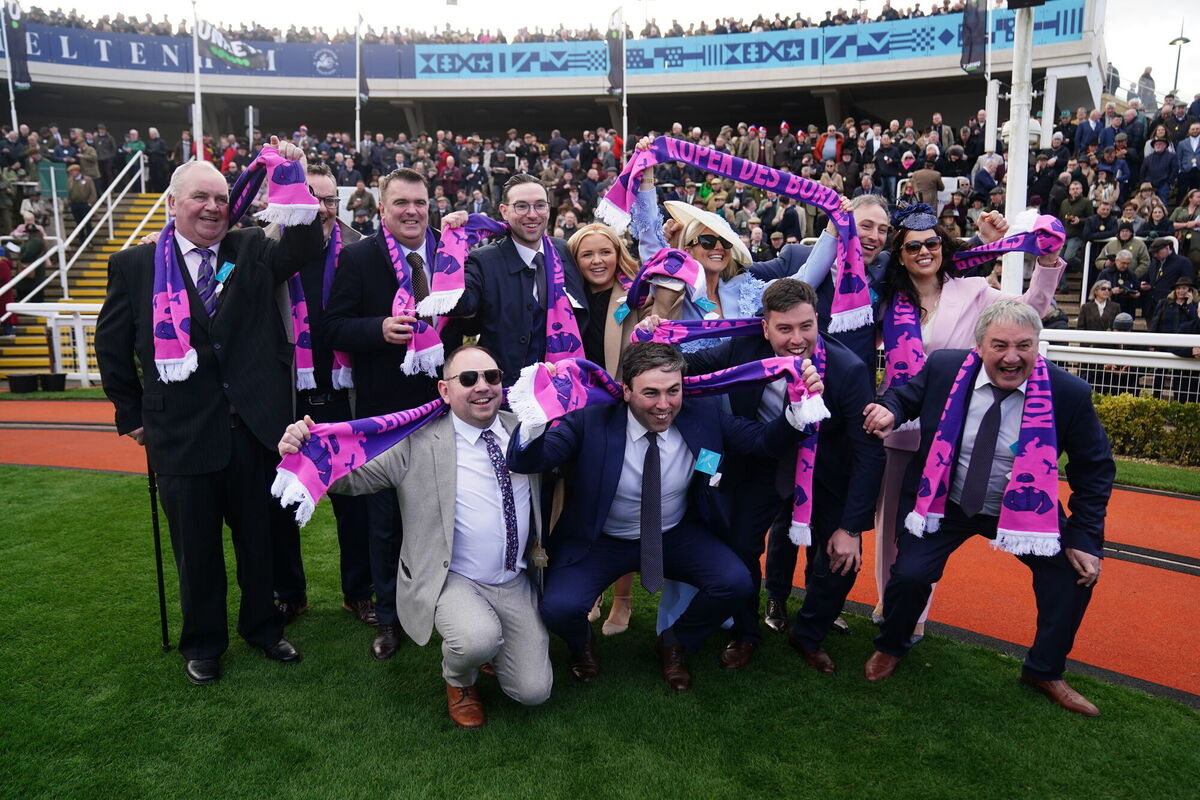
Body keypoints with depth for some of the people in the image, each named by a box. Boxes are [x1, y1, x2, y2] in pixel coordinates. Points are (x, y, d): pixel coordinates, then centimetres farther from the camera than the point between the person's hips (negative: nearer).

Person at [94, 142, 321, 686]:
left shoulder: (253, 251, 4)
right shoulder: (133, 265, 1)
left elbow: (303, 247, -14)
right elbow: (112, 344, 8)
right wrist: (130, 415, 7)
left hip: (255, 427, 1)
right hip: (181, 434, -1)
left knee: (261, 538, 16)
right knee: (196, 549, 14)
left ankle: (262, 627, 38)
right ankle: (202, 644, 35)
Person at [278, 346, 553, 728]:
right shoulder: (419, 442, -9)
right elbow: (352, 477, -10)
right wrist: (304, 452, -30)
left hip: (516, 583, 4)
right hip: (452, 581, -3)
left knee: (534, 692, -1)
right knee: (478, 639, -34)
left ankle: (485, 645, 32)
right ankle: (459, 680, 5)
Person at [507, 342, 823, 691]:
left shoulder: (704, 414, -12)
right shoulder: (591, 421, -21)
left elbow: (766, 440, -9)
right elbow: (524, 462, -26)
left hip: (678, 536, 3)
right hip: (599, 542, -2)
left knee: (736, 584, -19)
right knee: (559, 607, -25)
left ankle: (675, 643, 14)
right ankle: (582, 646, 18)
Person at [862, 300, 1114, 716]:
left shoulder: (1068, 393, -18)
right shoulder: (943, 368, -16)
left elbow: (1094, 469, -6)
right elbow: (906, 396, 4)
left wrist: (1084, 538, -11)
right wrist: (890, 410, -21)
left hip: (1024, 509, 1)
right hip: (944, 503, -1)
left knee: (1072, 576, -10)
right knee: (910, 574, -16)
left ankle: (1044, 671, 20)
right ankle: (890, 648, 19)